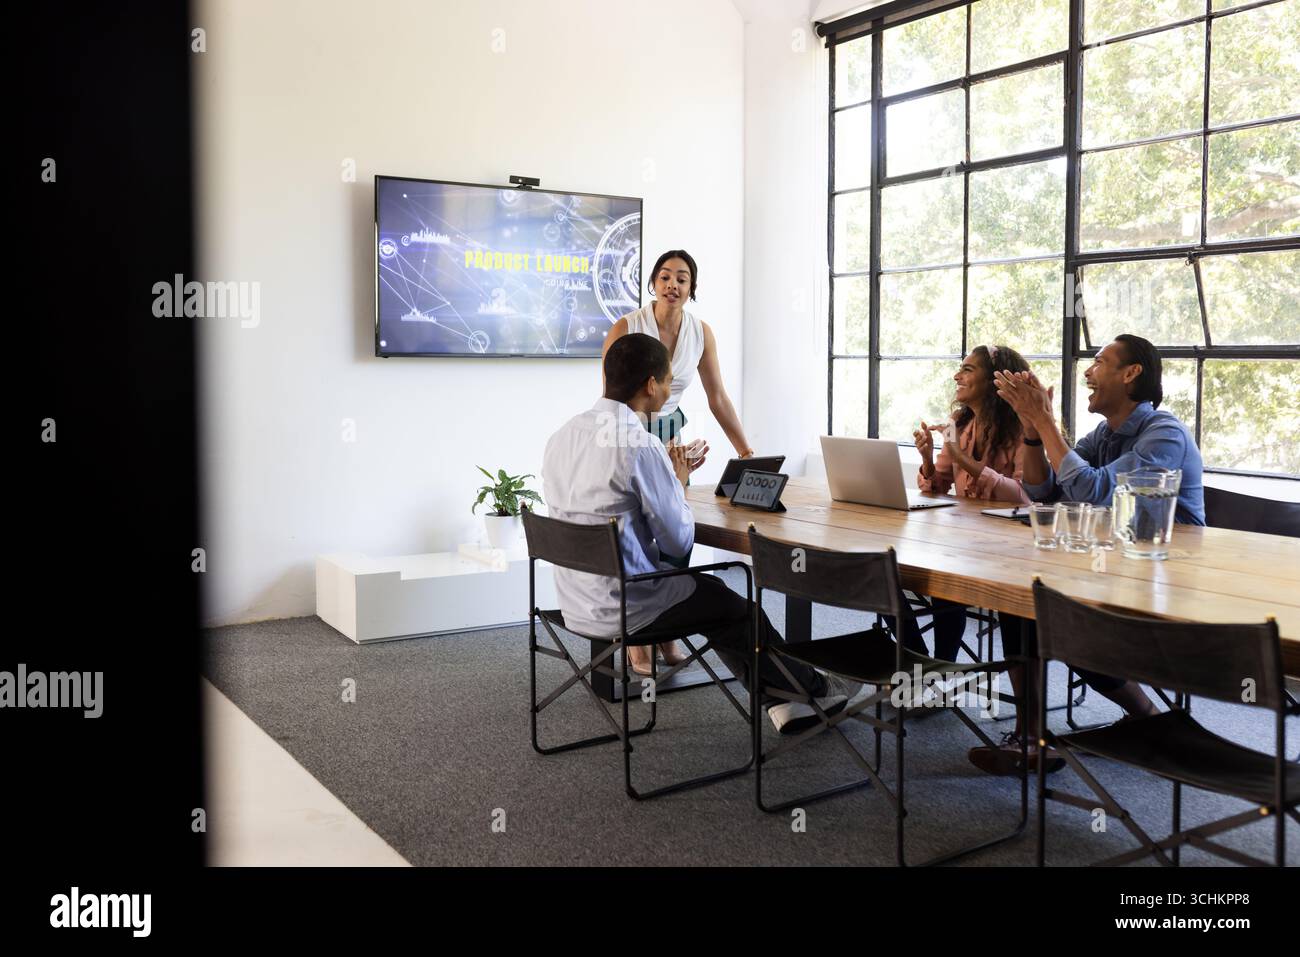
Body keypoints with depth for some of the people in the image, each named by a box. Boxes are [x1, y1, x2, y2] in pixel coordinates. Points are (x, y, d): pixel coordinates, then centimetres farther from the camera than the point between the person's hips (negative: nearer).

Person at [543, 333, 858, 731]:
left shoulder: (562, 436, 2)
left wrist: (668, 474, 14)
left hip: (575, 602, 8)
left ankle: (780, 701, 28)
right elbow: (680, 541, -15)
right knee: (739, 611, 16)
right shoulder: (640, 446, -22)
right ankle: (814, 689, 37)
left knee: (709, 589, 24)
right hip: (625, 609, -8)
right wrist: (679, 480, 1)